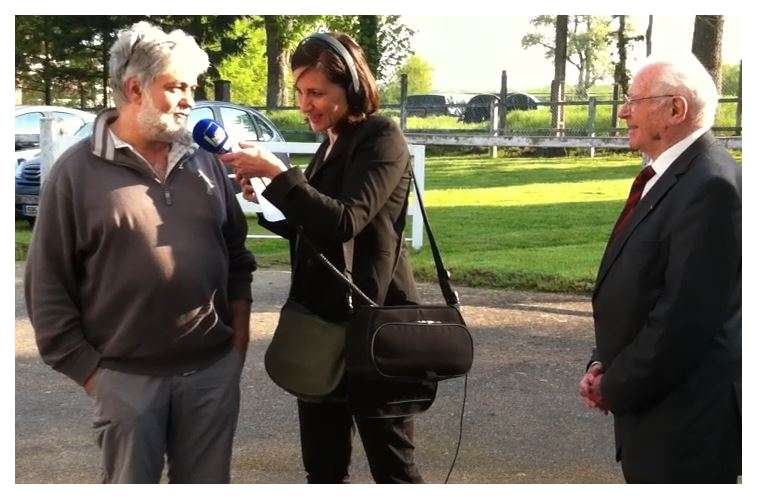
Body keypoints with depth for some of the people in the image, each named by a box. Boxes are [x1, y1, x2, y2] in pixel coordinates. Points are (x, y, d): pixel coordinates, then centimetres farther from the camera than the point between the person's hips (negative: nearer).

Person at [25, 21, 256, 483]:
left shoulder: (207, 165, 8)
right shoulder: (78, 171, -5)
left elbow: (236, 253, 15)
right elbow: (48, 283, -4)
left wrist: (239, 333, 9)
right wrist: (85, 367, -5)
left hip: (214, 367, 4)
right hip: (126, 377, -3)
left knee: (207, 483, 14)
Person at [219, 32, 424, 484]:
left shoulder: (382, 139, -12)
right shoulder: (332, 144, 13)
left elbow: (344, 221, -24)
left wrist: (275, 172, -24)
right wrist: (261, 197, 2)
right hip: (320, 319, 8)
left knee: (392, 464, 3)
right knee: (323, 464, 15)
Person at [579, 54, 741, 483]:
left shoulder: (713, 186, -21)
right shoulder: (660, 178, 10)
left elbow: (686, 315, -23)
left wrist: (615, 387, -13)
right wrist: (604, 366, 3)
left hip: (688, 414, -9)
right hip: (649, 402, 9)